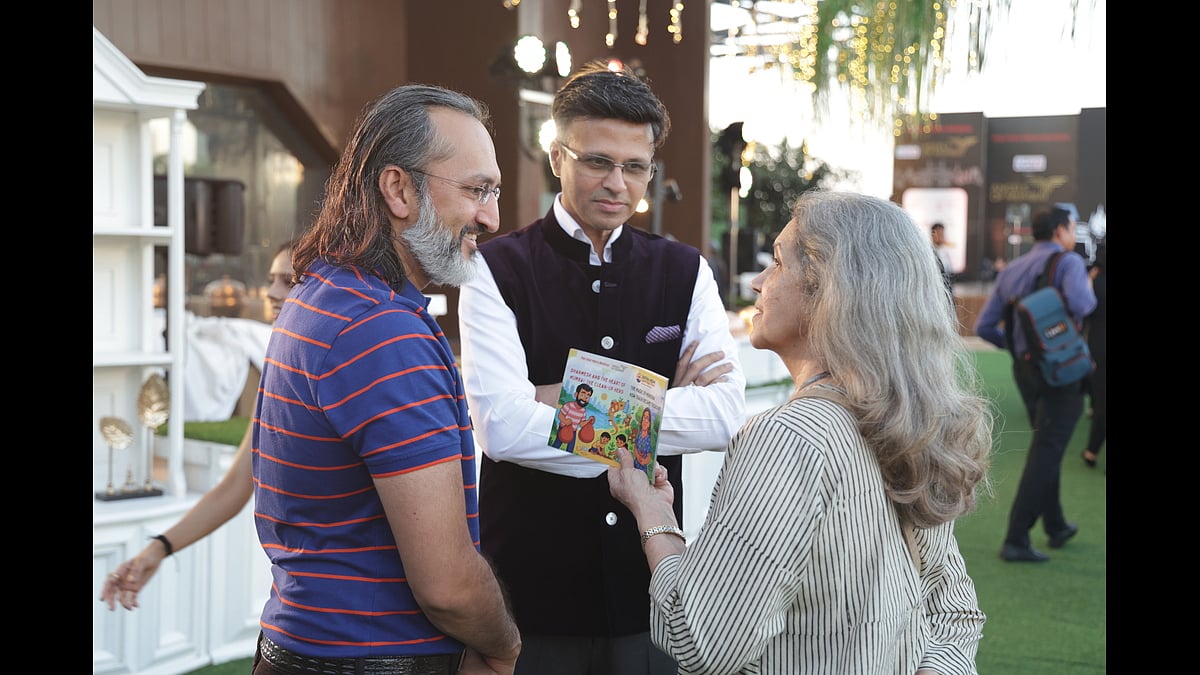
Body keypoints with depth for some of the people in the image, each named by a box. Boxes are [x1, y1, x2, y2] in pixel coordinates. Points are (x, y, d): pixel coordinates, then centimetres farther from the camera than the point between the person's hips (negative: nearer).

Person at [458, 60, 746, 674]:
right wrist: (665, 406, -13)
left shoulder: (685, 272, 4)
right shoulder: (497, 270, -6)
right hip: (531, 585, -3)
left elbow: (726, 415, -9)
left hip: (647, 587, 3)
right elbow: (501, 427, -20)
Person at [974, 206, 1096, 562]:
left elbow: (983, 326, 5)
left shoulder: (1010, 270, 9)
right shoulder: (1069, 261, -9)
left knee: (1046, 448, 21)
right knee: (1045, 453, -4)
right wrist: (1089, 294, -8)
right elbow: (1079, 304, -30)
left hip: (1024, 369, 7)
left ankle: (1056, 526, 32)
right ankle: (1016, 540, -7)